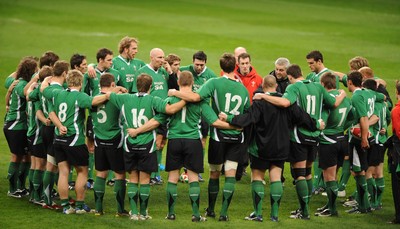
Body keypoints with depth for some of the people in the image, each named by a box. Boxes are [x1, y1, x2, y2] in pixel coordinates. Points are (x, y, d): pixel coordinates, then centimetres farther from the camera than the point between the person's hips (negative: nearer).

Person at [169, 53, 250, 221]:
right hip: (237, 136, 2)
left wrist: (175, 93, -10)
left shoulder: (215, 83, -10)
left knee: (214, 173, 12)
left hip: (219, 135, -2)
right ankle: (224, 211, -7)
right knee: (230, 173, 0)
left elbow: (195, 97, -22)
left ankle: (210, 209, 25)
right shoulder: (243, 89, 4)